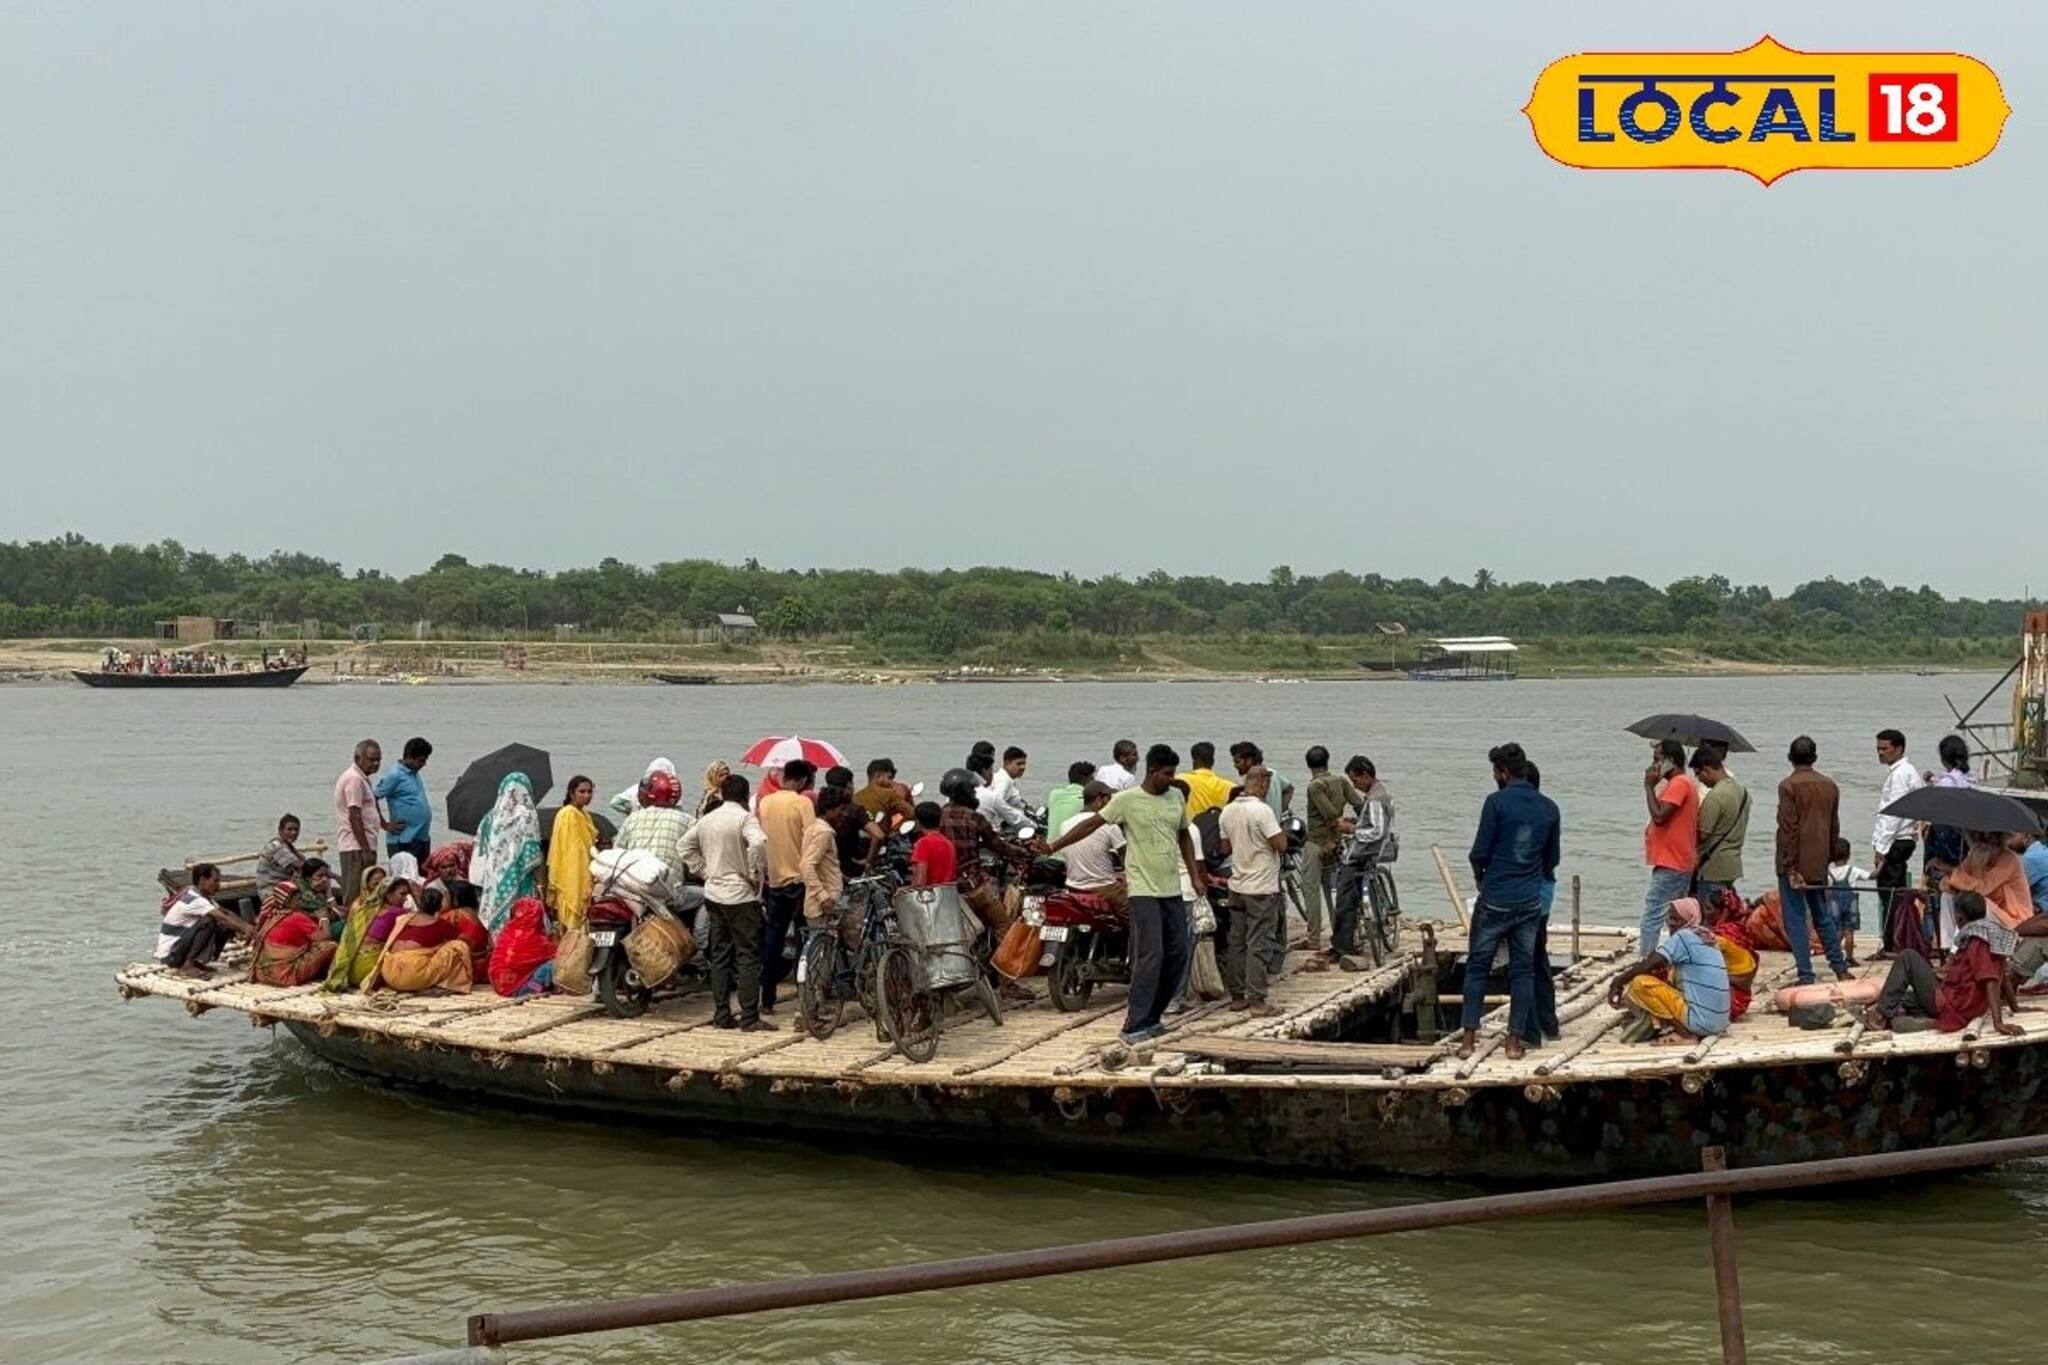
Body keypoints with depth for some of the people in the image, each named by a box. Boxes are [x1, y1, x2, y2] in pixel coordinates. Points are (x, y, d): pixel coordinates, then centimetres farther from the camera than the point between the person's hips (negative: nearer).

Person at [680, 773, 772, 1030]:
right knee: (748, 956, -3)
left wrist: (704, 871, 15)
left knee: (720, 955, 11)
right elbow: (758, 842, -30)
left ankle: (721, 1015, 12)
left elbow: (685, 845, 18)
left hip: (713, 894, 7)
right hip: (741, 896, -7)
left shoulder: (707, 819, 9)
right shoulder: (745, 818, -12)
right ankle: (750, 1017, -5)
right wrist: (753, 873, -18)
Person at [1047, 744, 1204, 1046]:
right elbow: (1092, 823, -7)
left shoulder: (1177, 799, 9)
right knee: (1150, 956, -13)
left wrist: (1195, 876, 14)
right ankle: (1135, 1026, -10)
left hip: (1172, 889, 7)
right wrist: (1053, 846, -11)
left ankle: (1150, 1018, 20)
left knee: (1178, 953, 8)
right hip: (1144, 889, -7)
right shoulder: (1127, 800, -9)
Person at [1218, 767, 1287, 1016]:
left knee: (1236, 943, 11)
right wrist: (1280, 831, 0)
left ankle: (1237, 996, 16)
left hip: (1237, 886, 7)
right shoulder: (1262, 810, -18)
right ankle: (1256, 1001, -4)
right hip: (1262, 888, -7)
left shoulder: (1228, 811, 6)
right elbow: (1281, 845, -18)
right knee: (1259, 945, -4)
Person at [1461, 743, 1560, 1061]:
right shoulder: (1548, 808, 4)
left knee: (1477, 966, 6)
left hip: (1495, 900, -4)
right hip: (1531, 902, 4)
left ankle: (1469, 1037, 5)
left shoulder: (1497, 802, -11)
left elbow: (1479, 852, -9)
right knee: (1523, 969, 9)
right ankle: (1515, 1040, 10)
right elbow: (1553, 857, 11)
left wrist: (1480, 877, 10)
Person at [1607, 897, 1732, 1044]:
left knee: (1640, 983, -12)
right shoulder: (1705, 938, 17)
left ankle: (1683, 1034, -10)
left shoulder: (1683, 937, -10)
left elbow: (1648, 966, -14)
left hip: (1699, 1021, -10)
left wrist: (1618, 981, 0)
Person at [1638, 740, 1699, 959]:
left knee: (1652, 919, -12)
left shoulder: (1679, 784, -14)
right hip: (1682, 865, 11)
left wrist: (1649, 786, -15)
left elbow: (1659, 815, -23)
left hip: (1670, 867, -11)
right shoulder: (1686, 784, 18)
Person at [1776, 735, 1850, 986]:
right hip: (1819, 863, 6)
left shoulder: (1789, 786, -12)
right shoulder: (1830, 786, 7)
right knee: (1823, 916, 19)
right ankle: (1841, 970, 22)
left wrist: (1790, 868, -15)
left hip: (1795, 864, -6)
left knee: (1795, 920, -1)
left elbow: (1789, 829, -16)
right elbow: (1834, 827, 12)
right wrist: (1829, 858, 20)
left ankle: (1806, 977, -2)